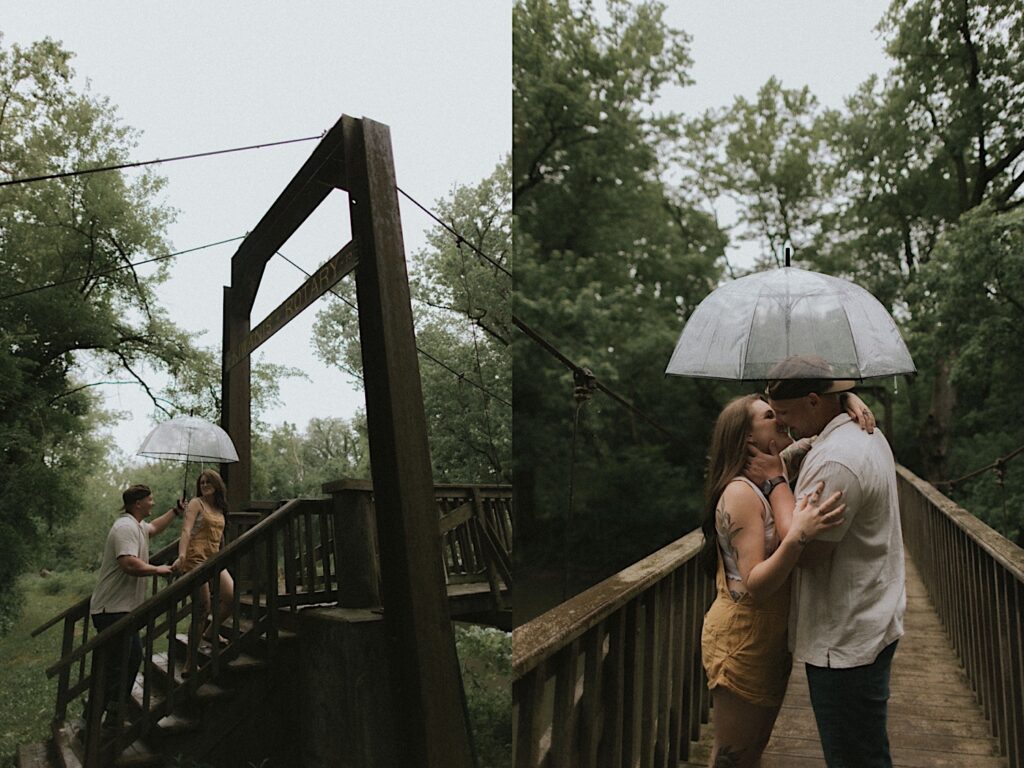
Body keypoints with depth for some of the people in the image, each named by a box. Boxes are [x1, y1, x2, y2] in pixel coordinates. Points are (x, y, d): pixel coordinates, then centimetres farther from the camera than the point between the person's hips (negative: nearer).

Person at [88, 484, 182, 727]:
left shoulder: (136, 526, 15)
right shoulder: (126, 527, -19)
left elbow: (153, 528, 40)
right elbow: (130, 564, -34)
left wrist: (177, 510, 38)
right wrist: (158, 569, -20)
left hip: (123, 609, 11)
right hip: (113, 609, -11)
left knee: (133, 657, 17)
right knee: (116, 666, -10)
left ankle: (114, 713, 28)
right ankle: (93, 718, -2)